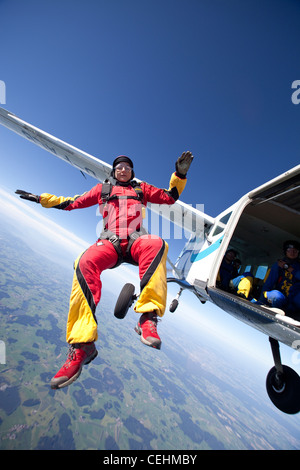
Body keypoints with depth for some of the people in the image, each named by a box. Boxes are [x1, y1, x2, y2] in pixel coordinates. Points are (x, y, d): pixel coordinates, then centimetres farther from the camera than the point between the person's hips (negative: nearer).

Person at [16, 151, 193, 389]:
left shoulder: (141, 188, 27)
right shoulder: (102, 189, 26)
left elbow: (170, 197, 25)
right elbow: (73, 202, 30)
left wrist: (179, 174, 13)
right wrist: (41, 198, 29)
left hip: (136, 240, 0)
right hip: (110, 242, 0)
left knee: (157, 243, -37)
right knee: (85, 262, -34)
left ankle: (148, 315, -43)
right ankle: (82, 343, -33)